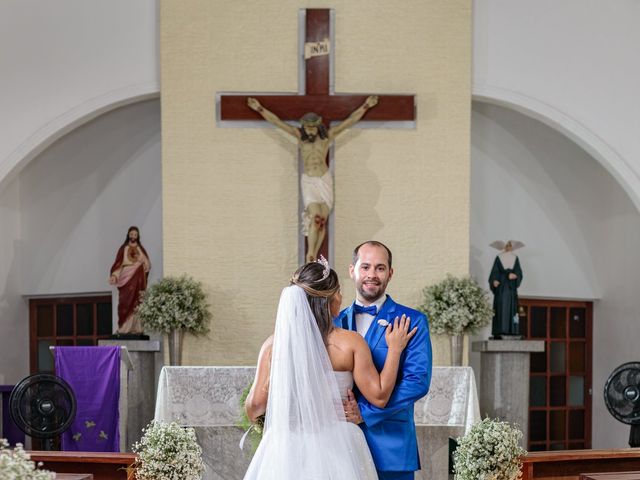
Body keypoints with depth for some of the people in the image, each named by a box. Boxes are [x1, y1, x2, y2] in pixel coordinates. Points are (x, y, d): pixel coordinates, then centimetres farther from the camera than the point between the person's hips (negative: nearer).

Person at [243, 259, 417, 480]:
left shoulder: (275, 343, -4)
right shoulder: (350, 342, -7)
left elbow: (255, 405, -4)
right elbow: (379, 396, -3)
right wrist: (395, 349, 7)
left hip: (288, 448, 1)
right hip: (337, 447, -1)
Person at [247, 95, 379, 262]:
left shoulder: (328, 135, -1)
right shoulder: (300, 135, -2)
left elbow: (351, 120, 0)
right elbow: (277, 121, -3)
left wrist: (366, 105, -3)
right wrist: (260, 109, -7)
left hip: (325, 181, 1)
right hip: (308, 182, -1)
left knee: (322, 221, -4)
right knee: (316, 218, -20)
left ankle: (312, 259, 5)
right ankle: (310, 256, -10)